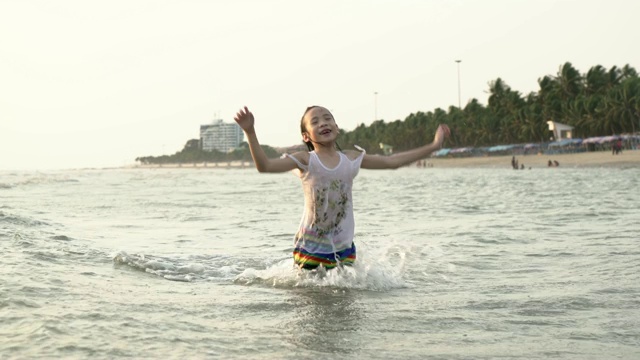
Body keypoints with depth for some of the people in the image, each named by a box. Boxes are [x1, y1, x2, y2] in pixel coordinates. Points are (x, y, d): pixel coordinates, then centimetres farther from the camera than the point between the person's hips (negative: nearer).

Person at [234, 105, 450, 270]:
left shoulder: (351, 159, 2)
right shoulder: (305, 161, -10)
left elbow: (392, 161, 7)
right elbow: (264, 166, -20)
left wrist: (433, 146, 7)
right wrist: (250, 132, -32)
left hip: (343, 246, 3)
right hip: (310, 245, -3)